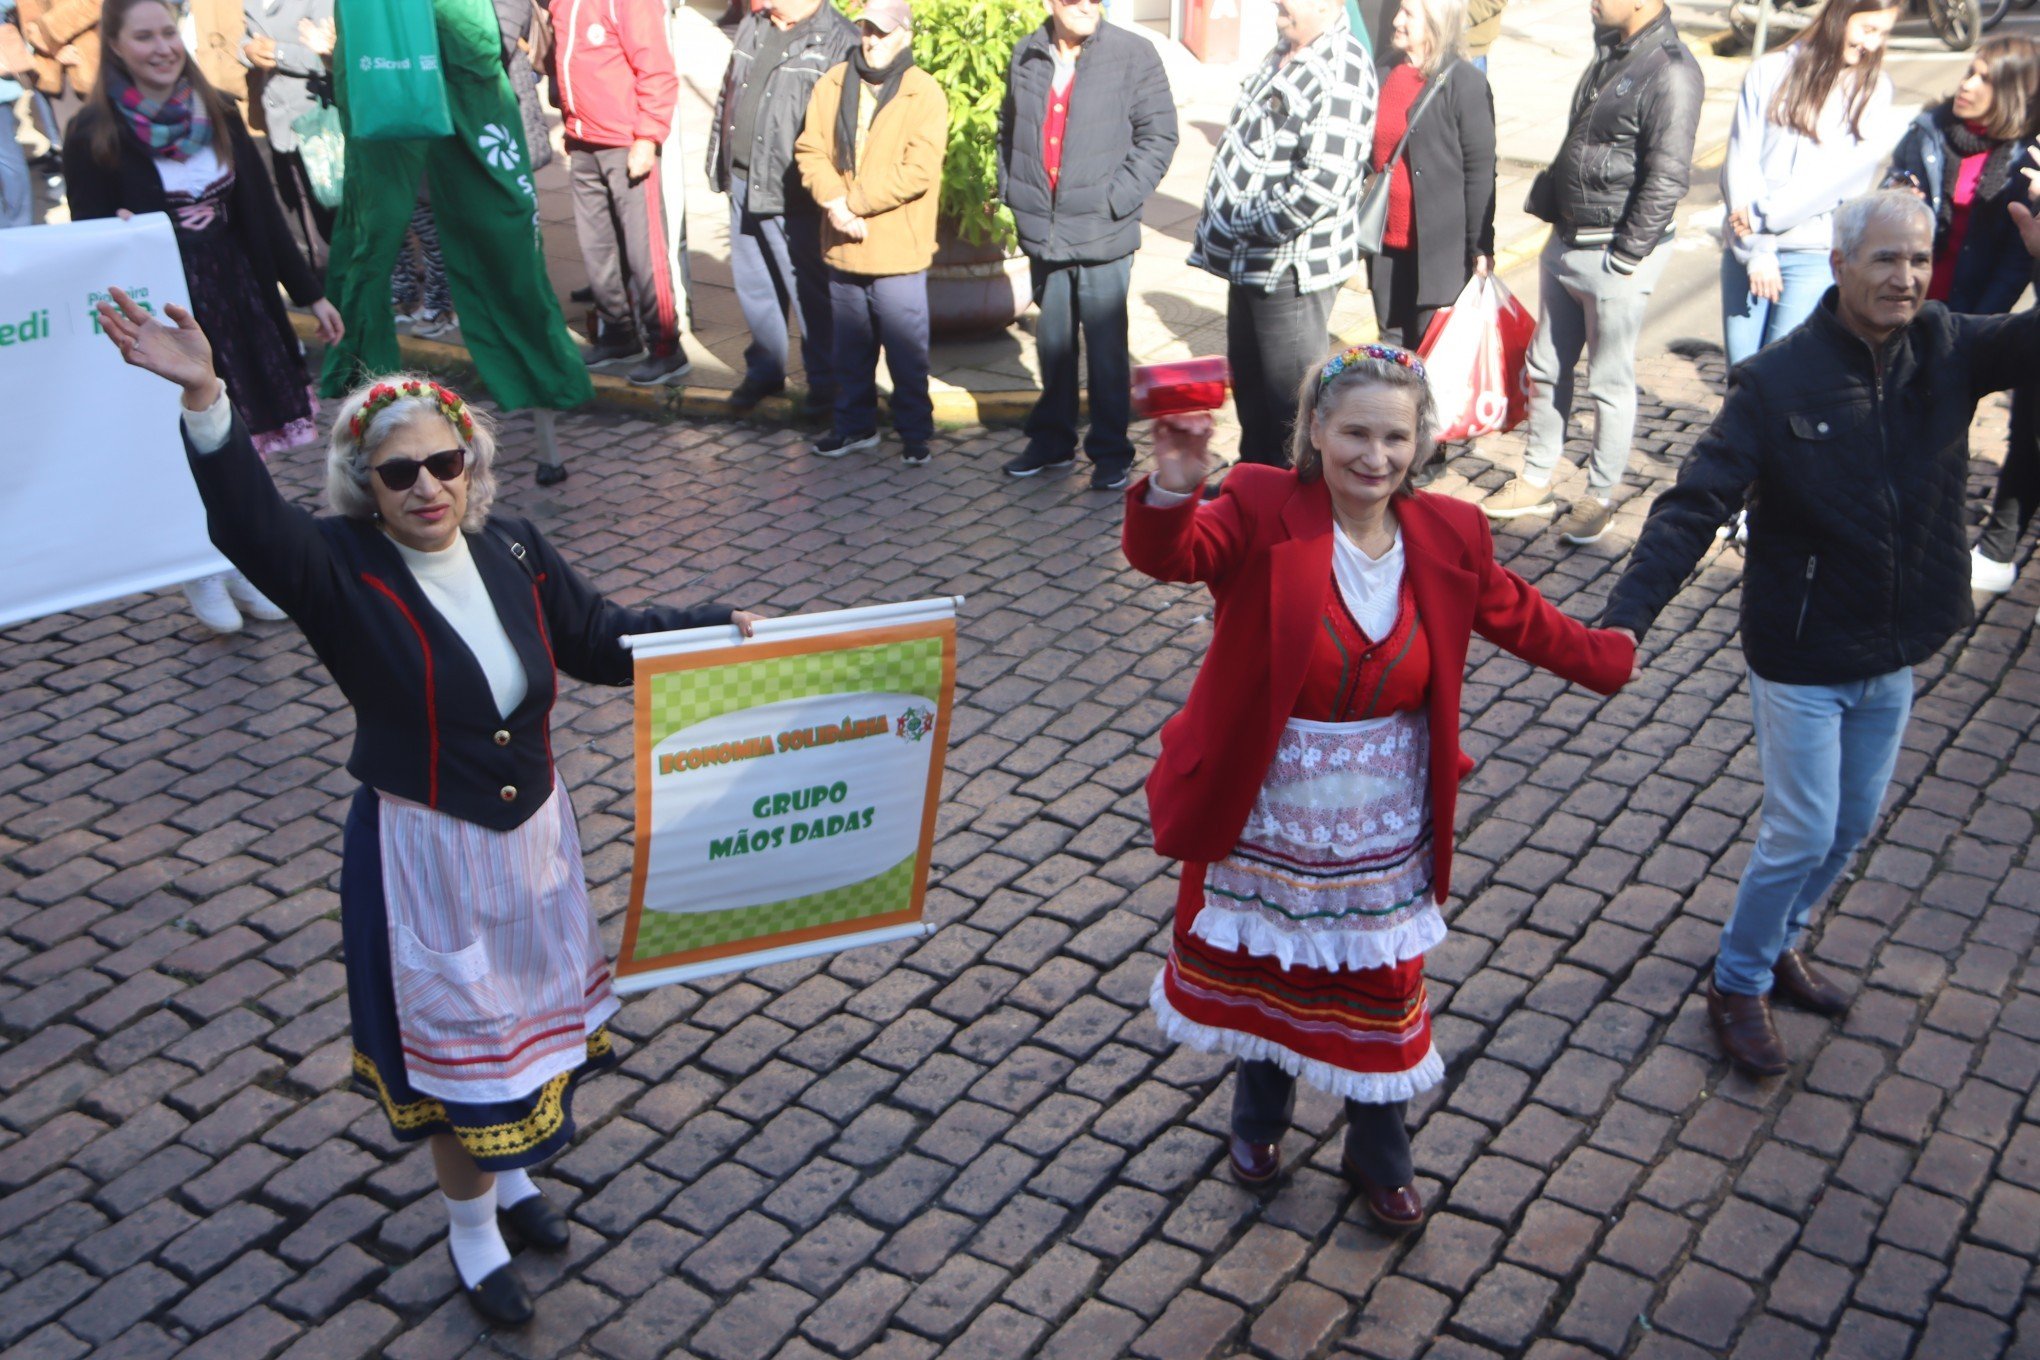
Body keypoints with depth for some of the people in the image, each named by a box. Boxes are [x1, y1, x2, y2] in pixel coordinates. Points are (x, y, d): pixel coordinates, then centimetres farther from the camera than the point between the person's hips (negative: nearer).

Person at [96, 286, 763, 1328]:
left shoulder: (513, 549, -6)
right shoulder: (343, 571, -18)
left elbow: (599, 641, 7)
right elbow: (248, 522, -38)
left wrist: (710, 630, -3)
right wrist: (204, 397, -52)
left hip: (533, 835, 5)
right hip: (424, 855, -5)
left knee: (530, 1009, 23)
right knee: (456, 1040, 10)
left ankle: (510, 1170, 50)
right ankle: (471, 1225, 35)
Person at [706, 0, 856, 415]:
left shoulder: (840, 41, -12)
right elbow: (727, 96, 22)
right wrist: (719, 163, 20)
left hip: (793, 195, -8)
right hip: (744, 183, 8)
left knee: (809, 291, 1)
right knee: (753, 285, 16)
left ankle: (825, 381, 14)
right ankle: (764, 368, 32)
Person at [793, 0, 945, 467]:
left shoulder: (924, 93, -8)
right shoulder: (832, 85, 7)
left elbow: (919, 171, -17)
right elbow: (810, 149, 4)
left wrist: (854, 201, -17)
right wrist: (833, 199, -14)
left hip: (897, 251, -5)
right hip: (843, 248, 5)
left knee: (907, 352, 3)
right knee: (850, 348, 17)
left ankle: (915, 432, 16)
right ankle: (855, 424, 31)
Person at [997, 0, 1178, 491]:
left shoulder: (1134, 54, -7)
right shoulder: (1026, 55, 7)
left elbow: (1159, 135, -7)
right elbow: (1009, 131, 20)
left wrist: (1117, 199, -12)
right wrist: (1011, 189, 9)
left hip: (1103, 232, -4)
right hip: (1042, 230, 4)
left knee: (1106, 346, 1)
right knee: (1052, 341, 15)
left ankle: (1111, 451, 14)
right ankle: (1052, 440, 29)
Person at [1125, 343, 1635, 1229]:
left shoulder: (1447, 537, -6)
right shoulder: (1262, 511, -18)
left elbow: (1523, 619, 11)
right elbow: (1168, 554, -34)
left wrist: (1611, 661, 21)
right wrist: (1172, 488, -55)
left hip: (1381, 831, 2)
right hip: (1262, 816, -2)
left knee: (1380, 992, 16)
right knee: (1256, 973, 22)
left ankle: (1378, 1154, 42)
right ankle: (1259, 1114, 51)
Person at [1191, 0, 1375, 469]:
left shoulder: (1338, 72, -20)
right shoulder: (1285, 54, 11)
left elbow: (1321, 184, -28)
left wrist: (1250, 223, -18)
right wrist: (1226, 226, 10)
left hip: (1290, 266, -10)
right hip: (1250, 259, 10)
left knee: (1289, 398, 1)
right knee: (1248, 382, 22)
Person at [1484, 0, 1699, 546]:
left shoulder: (1671, 72, -18)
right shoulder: (1611, 53, 9)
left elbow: (1668, 178, -20)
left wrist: (1627, 257, -18)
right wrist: (1548, 198, 12)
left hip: (1613, 256, -9)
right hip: (1566, 242, 9)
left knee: (1610, 383, 4)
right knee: (1545, 369, 16)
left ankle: (1600, 497, 17)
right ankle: (1536, 481, 29)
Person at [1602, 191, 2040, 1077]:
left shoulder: (1948, 352, -5)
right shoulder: (1780, 381, -19)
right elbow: (1695, 504, -24)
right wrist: (1626, 616, -34)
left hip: (1894, 654, 5)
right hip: (1802, 658, -5)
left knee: (1854, 822, 19)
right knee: (1802, 832, 1)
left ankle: (1780, 944, 42)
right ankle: (1737, 987, 23)